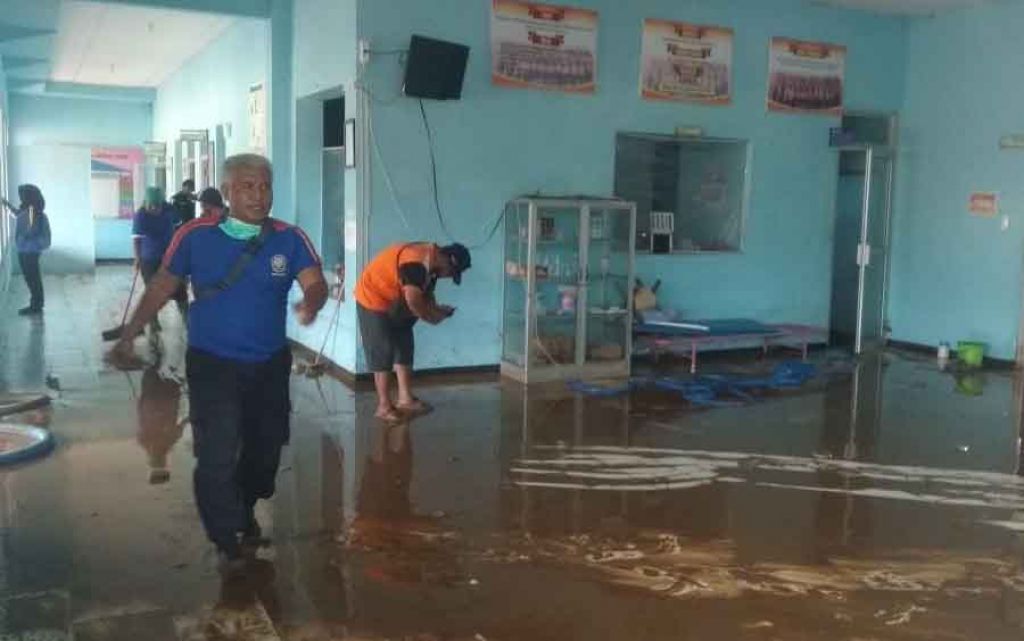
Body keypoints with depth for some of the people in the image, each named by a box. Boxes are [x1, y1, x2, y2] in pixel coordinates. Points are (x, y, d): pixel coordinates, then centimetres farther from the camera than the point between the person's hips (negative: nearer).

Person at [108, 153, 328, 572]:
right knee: (216, 456, -7)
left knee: (265, 448, 17)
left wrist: (311, 303, -44)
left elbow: (316, 283, -20)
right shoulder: (196, 235, -10)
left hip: (270, 364, 3)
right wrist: (128, 337, -1)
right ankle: (227, 542, 12)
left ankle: (246, 512, 44)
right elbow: (162, 287, 0)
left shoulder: (289, 239, -8)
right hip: (212, 364, -2)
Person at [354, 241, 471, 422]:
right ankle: (384, 406, 0)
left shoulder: (431, 262, 1)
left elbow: (426, 293, 11)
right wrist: (432, 317, -18)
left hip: (394, 303, 10)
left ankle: (405, 399, 18)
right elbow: (413, 301, -33)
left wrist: (437, 310, -7)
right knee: (382, 353, -7)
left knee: (404, 348, 10)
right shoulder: (416, 262, -30)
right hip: (374, 299, -10)